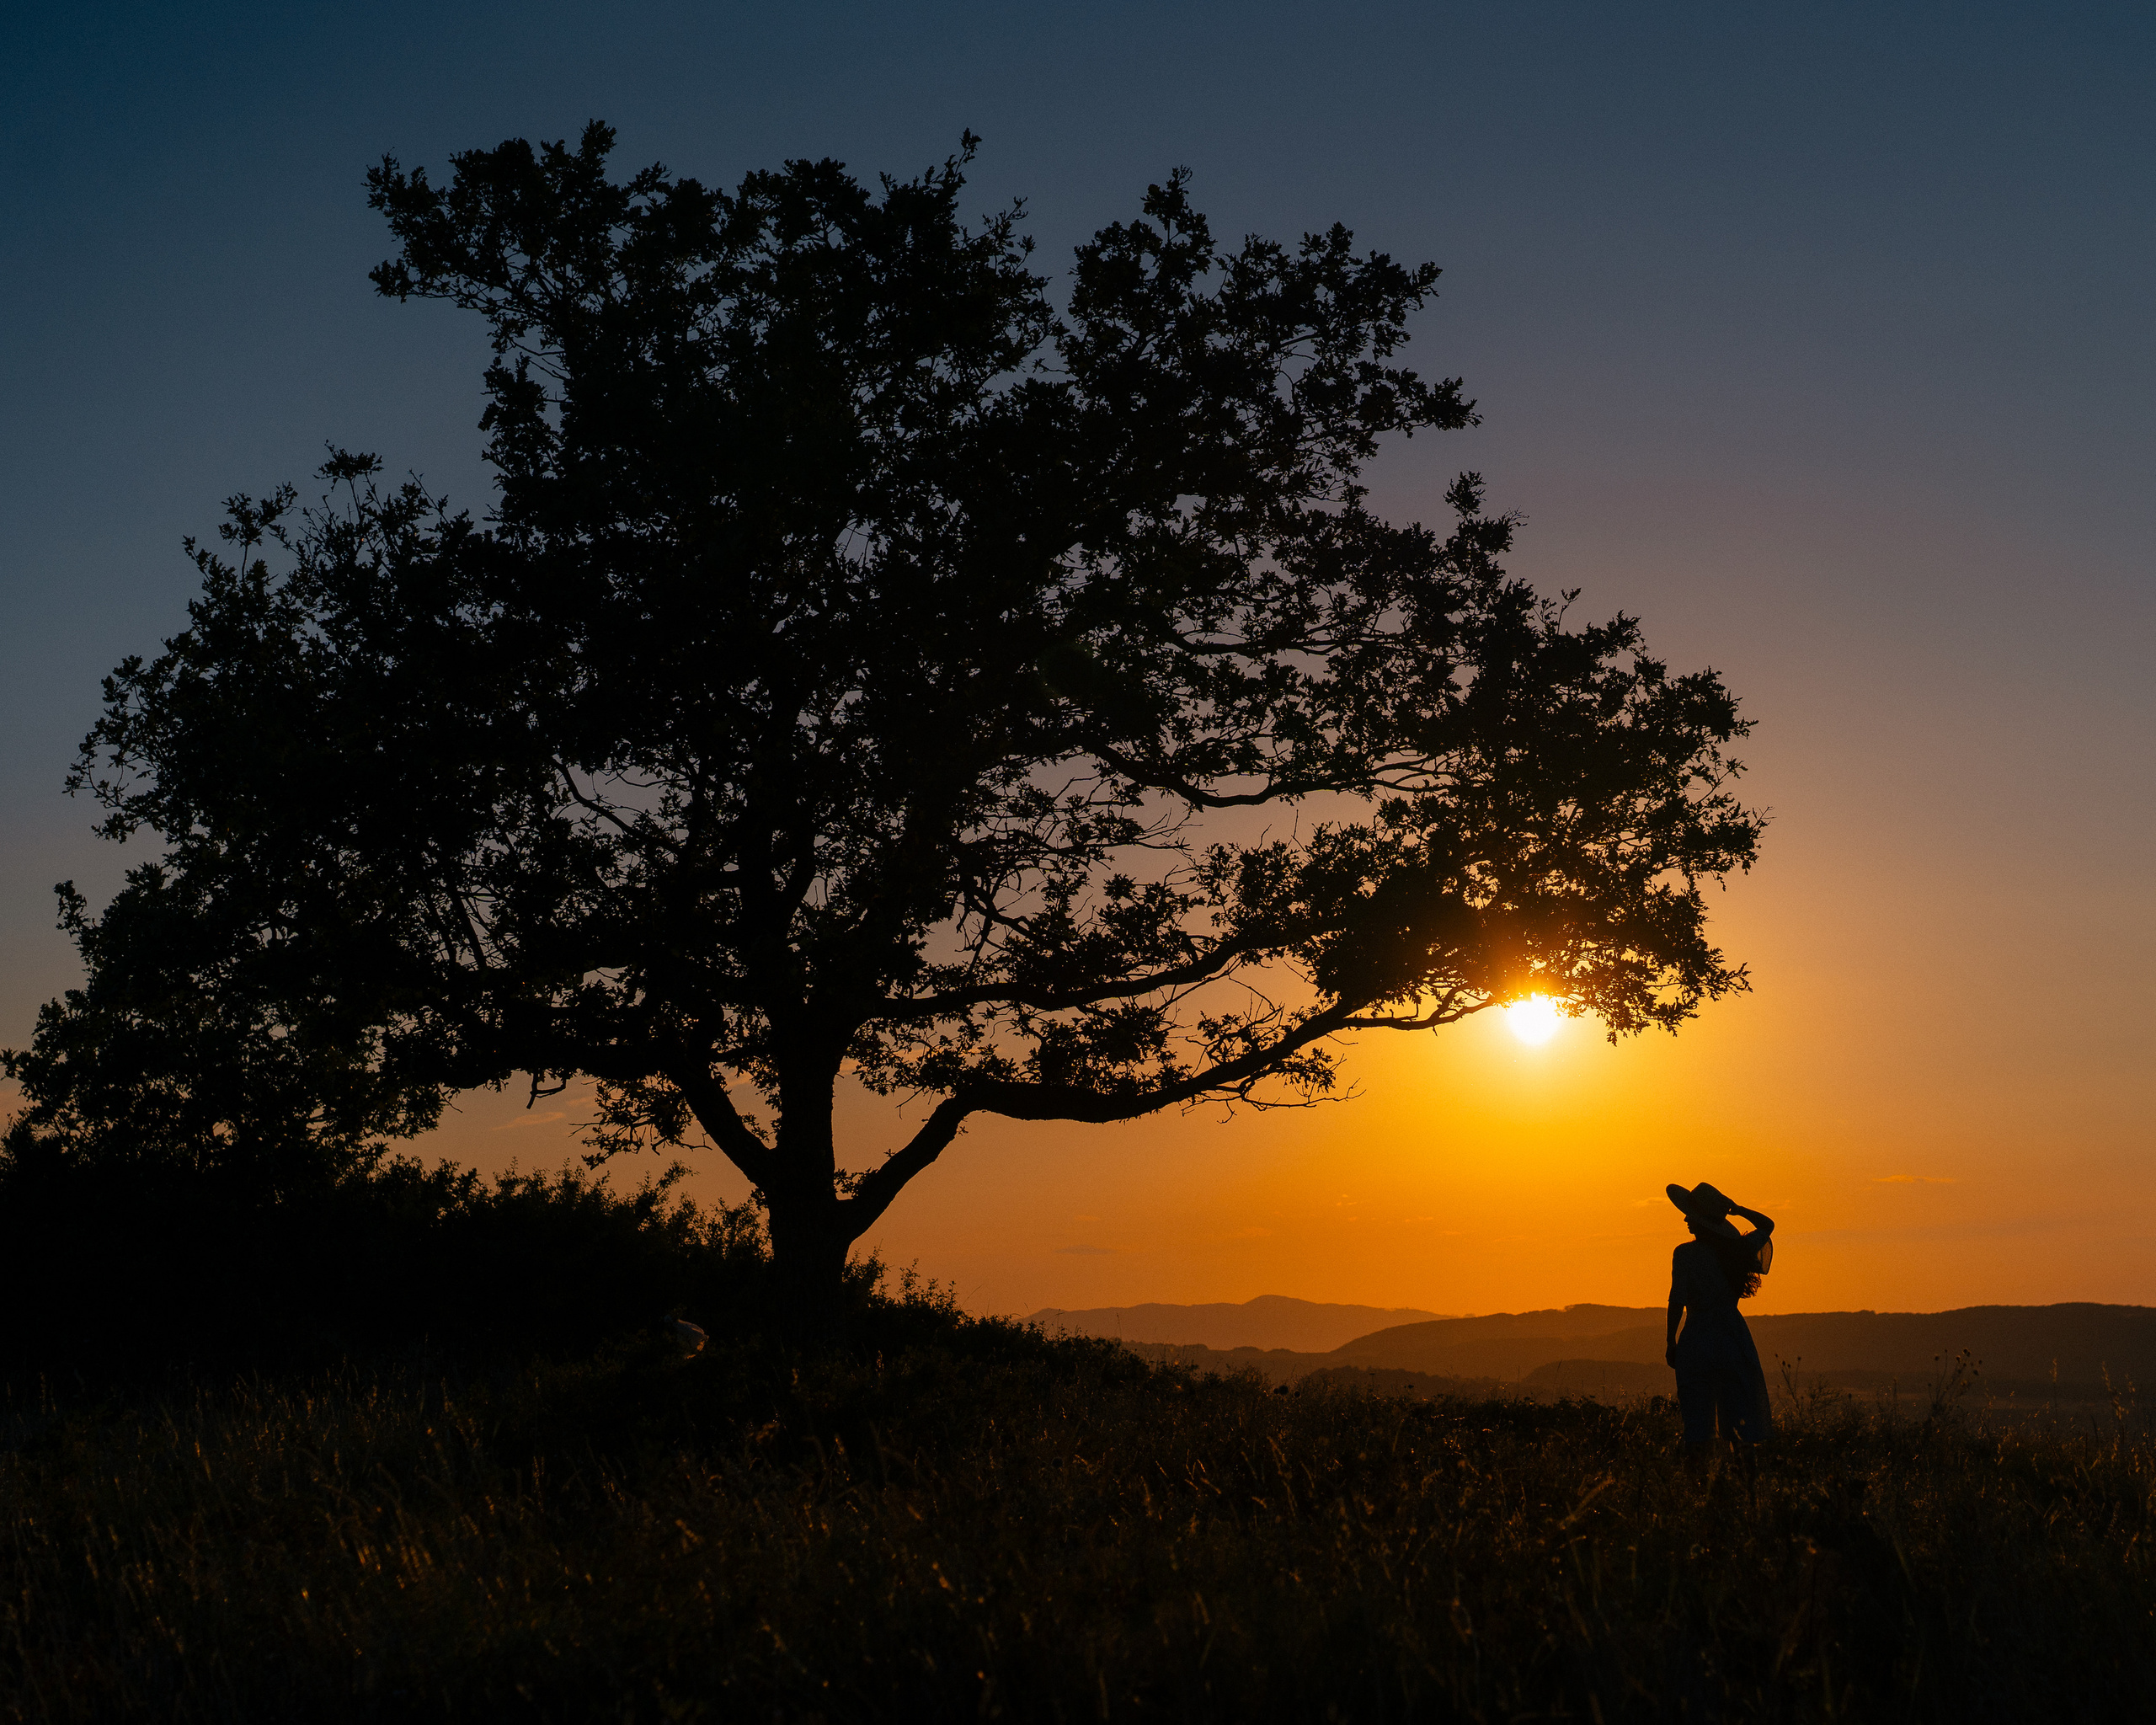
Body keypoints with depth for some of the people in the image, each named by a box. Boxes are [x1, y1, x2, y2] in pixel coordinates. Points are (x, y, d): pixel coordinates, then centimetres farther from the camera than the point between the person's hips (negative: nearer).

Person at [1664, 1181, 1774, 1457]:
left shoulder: (1685, 1254, -11)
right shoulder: (1737, 1248, 1)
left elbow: (1677, 1302, -11)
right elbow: (1767, 1224, 19)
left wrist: (1671, 1343, -3)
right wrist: (1736, 1209, 13)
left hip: (1696, 1339, -3)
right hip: (1733, 1336, 3)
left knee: (1697, 1415, 3)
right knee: (1739, 1415, 9)